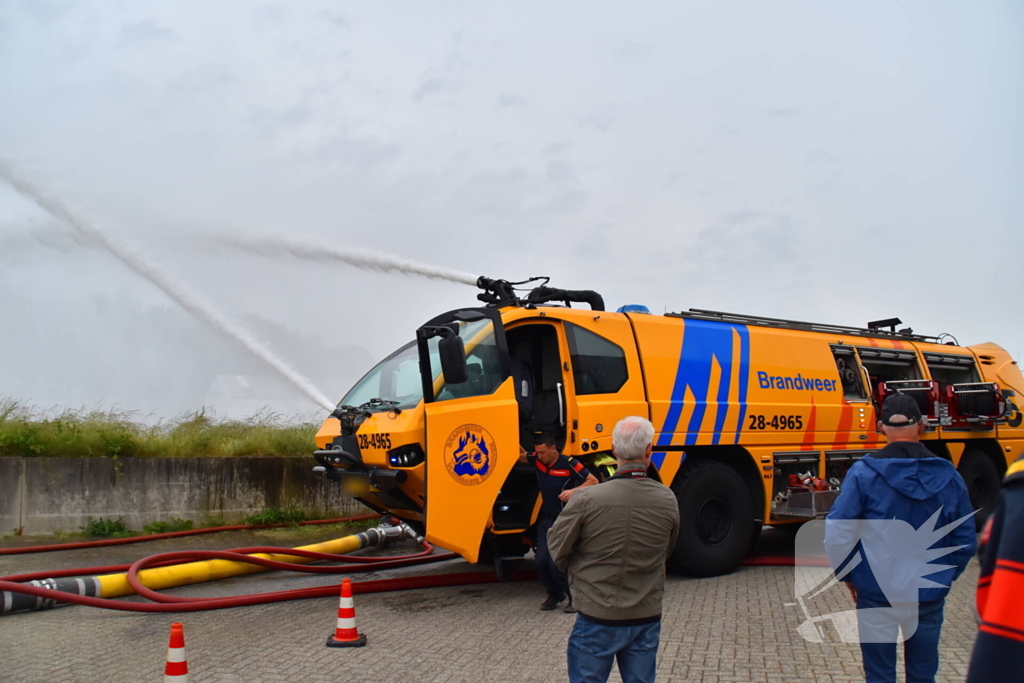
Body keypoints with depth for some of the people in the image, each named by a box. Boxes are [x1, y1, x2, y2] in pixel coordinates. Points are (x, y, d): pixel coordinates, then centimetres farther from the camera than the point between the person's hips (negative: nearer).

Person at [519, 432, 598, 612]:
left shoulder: (569, 465, -18)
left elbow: (593, 481, -13)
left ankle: (575, 596, 10)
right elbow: (520, 455, 12)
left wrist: (574, 490, -28)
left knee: (556, 562, -13)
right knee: (541, 560, -2)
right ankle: (555, 594, 22)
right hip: (546, 520, 6)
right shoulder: (538, 461, -2)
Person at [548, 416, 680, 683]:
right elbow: (665, 553, 7)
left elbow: (557, 548, -7)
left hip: (597, 619, -3)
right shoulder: (668, 500, -8)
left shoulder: (588, 499, -20)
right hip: (646, 618, 3)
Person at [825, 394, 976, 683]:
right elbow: (965, 540, 5)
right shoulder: (948, 476, -1)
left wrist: (848, 575, 3)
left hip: (877, 593, -3)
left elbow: (837, 534, -13)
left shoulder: (864, 472, -12)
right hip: (928, 594, 3)